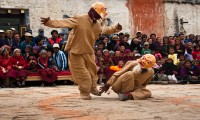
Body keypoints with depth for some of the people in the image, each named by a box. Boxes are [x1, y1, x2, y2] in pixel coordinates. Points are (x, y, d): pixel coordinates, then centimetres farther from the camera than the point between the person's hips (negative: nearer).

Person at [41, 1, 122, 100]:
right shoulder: (79, 20, -22)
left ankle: (92, 87, 41)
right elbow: (63, 23, -31)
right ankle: (84, 92, 17)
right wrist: (50, 22, -43)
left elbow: (105, 30, 25)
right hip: (76, 52, -7)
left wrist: (115, 28, 19)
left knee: (92, 70, 17)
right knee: (82, 73, -1)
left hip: (89, 52, 7)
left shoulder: (97, 25, 2)